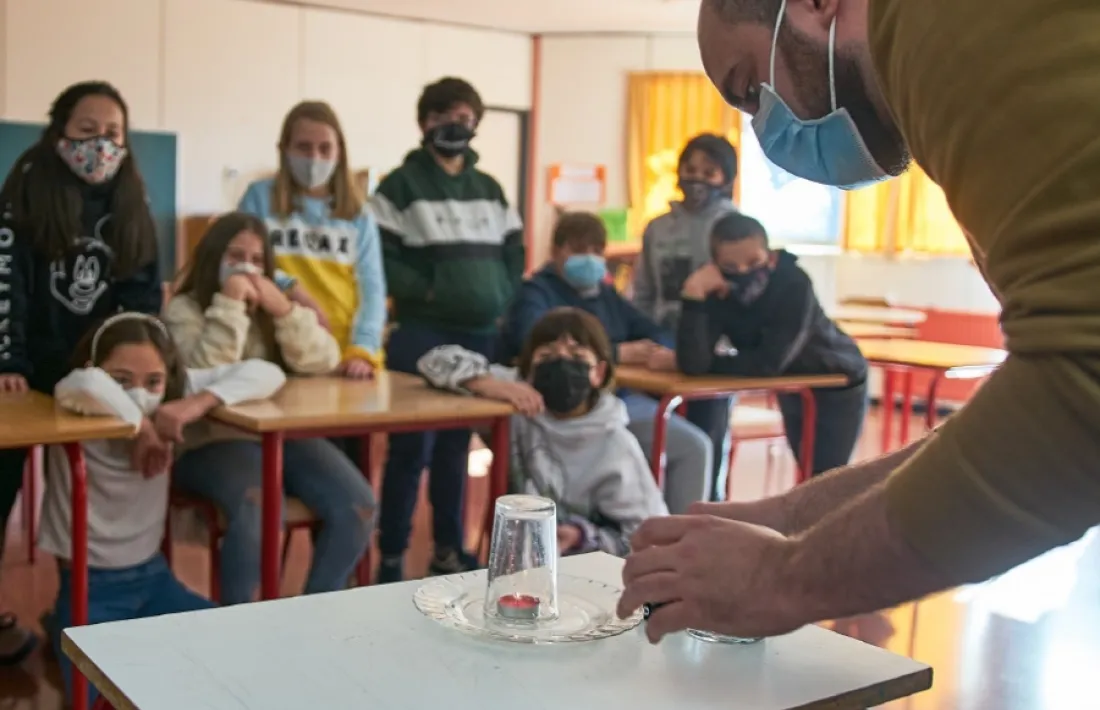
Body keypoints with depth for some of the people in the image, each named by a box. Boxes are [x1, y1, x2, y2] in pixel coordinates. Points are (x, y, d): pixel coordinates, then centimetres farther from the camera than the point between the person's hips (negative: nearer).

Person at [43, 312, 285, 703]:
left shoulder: (175, 391, -7)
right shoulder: (81, 412, -18)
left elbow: (266, 374, -12)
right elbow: (87, 386, -43)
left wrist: (199, 404, -25)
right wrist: (140, 426, -27)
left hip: (153, 576, 5)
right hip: (89, 588, -4)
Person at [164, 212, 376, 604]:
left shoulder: (275, 303, 16)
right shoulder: (183, 310, 2)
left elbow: (323, 362, 3)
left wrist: (284, 311, -10)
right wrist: (229, 305, -17)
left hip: (286, 434, 5)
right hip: (215, 440, -5)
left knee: (358, 507, -17)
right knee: (259, 510, -36)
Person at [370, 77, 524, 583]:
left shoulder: (489, 189, 16)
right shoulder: (403, 184, -1)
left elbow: (513, 252, 18)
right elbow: (379, 256, -9)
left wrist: (504, 299, 4)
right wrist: (425, 290, -15)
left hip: (482, 335, 5)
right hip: (422, 335, -5)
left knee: (456, 447, 13)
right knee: (412, 449, -3)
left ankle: (448, 550, 23)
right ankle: (391, 559, 8)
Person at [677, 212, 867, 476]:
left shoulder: (794, 284, -35)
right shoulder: (716, 292, -24)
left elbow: (768, 365, -38)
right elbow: (692, 366, -36)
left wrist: (709, 363, -28)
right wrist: (694, 295, -42)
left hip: (838, 384, -4)